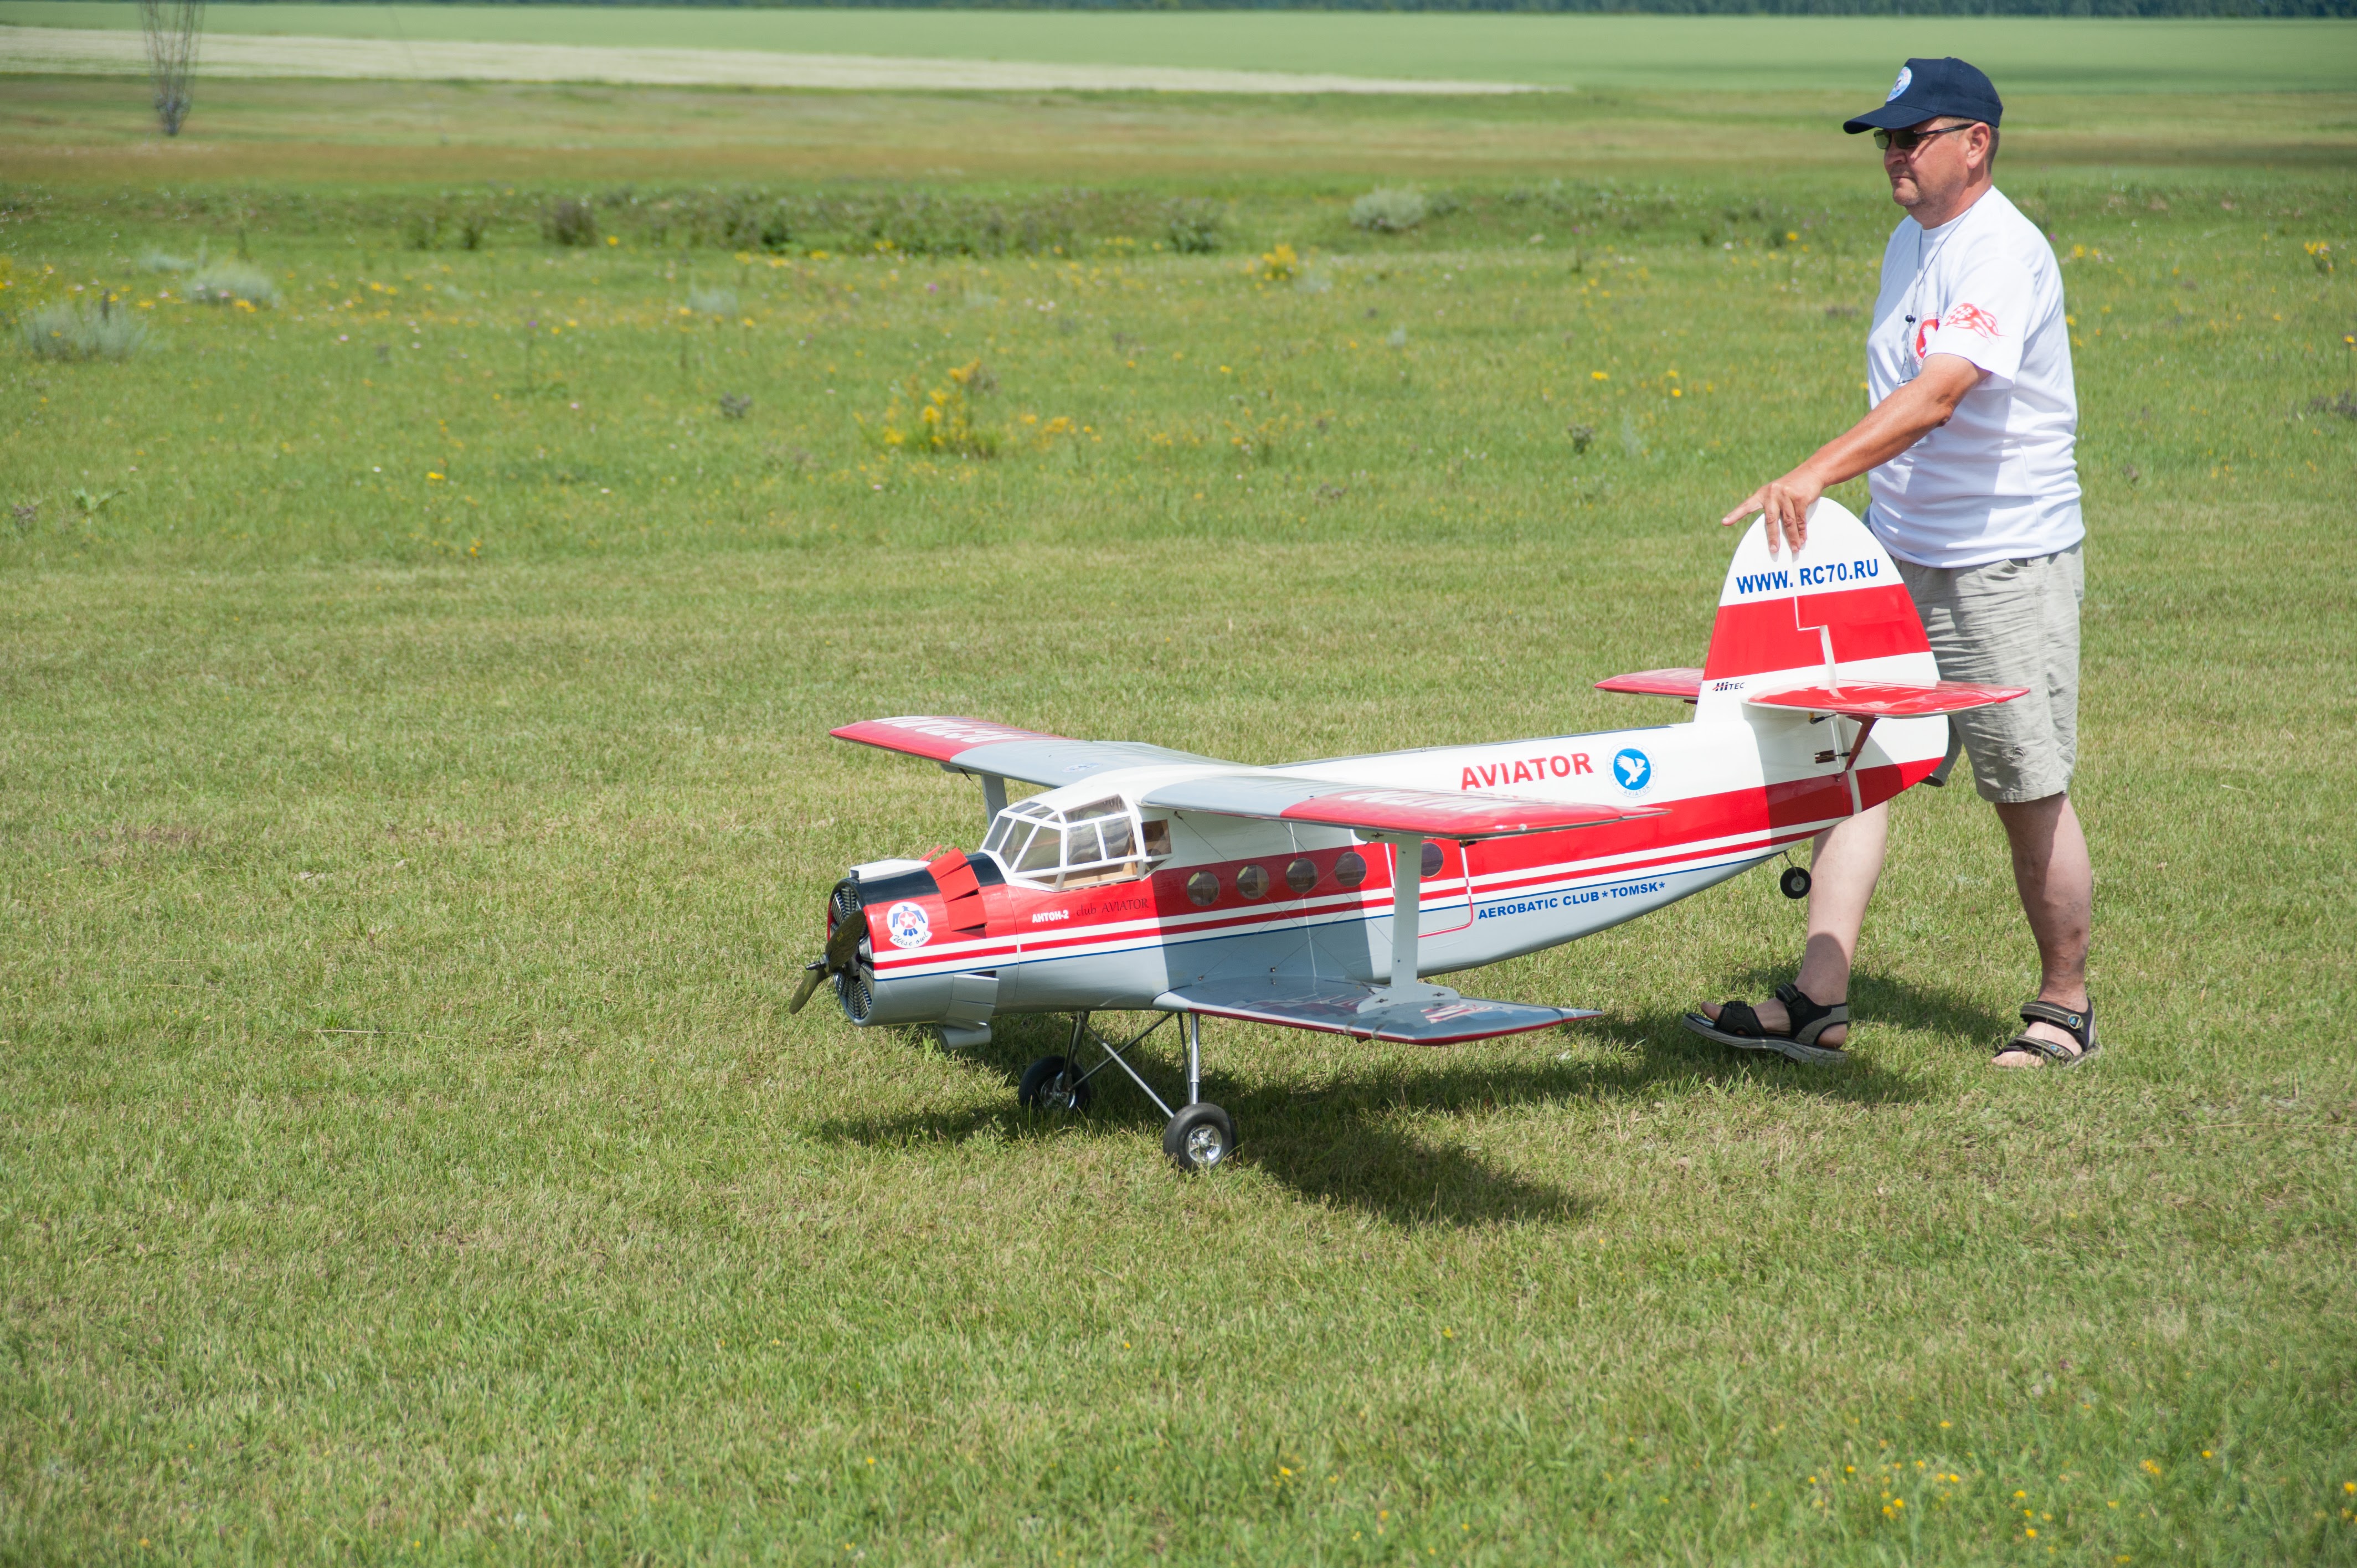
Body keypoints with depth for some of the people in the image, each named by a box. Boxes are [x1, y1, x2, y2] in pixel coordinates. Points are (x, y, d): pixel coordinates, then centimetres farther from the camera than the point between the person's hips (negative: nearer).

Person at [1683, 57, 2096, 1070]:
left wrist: (1816, 473, -43)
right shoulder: (1908, 242, 11)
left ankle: (2064, 1007, 18)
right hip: (1894, 557, 8)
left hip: (2008, 564, -8)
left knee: (2030, 796, 2)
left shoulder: (2003, 256, -18)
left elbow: (1937, 396, -33)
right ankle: (1819, 1005, 0)